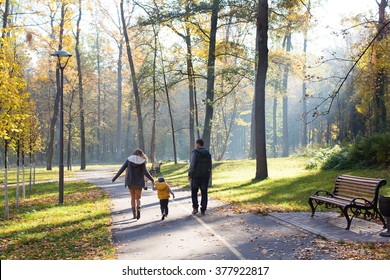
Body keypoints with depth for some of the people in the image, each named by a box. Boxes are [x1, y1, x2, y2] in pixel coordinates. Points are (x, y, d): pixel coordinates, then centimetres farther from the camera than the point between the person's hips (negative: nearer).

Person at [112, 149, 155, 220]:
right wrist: (152, 179, 2)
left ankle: (134, 214, 15)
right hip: (139, 182, -1)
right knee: (138, 198, 6)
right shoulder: (142, 161, -2)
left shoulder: (129, 159, 2)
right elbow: (145, 172, -9)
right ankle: (138, 208, -24)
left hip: (130, 182, 1)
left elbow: (122, 169, -1)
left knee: (133, 198, 16)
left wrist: (115, 178, 5)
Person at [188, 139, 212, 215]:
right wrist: (209, 177, 16)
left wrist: (189, 174, -4)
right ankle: (203, 210, 4)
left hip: (196, 175, -3)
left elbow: (192, 165, -13)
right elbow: (210, 166, 9)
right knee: (204, 193, 6)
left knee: (194, 192, 11)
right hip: (205, 176, 3)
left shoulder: (195, 153, -8)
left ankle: (195, 207, 1)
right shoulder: (208, 154, 7)